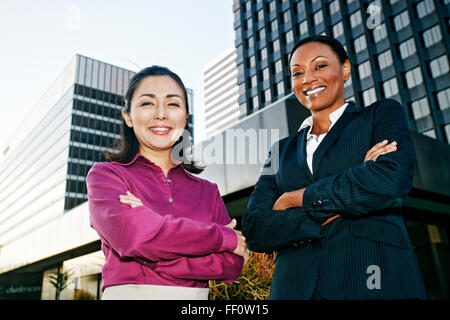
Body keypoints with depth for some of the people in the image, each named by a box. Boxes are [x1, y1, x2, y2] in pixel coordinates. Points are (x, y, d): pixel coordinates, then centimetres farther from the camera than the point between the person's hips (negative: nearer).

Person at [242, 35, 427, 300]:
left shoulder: (383, 114, 7)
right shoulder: (282, 150, 12)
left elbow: (392, 179, -14)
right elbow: (254, 230, 1)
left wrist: (295, 198, -6)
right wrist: (334, 211, -12)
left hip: (373, 282, -2)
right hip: (295, 287, 3)